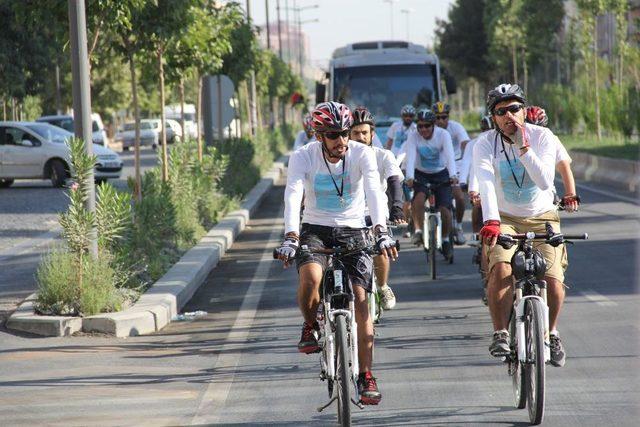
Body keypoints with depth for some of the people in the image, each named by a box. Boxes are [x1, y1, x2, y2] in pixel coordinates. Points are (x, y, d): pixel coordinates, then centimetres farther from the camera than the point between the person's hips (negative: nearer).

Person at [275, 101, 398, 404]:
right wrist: (291, 238, -42)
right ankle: (310, 327, -1)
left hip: (352, 231, 0)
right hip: (315, 229, 0)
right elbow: (293, 197, -27)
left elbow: (374, 192, -26)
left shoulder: (361, 154, -13)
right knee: (310, 279, -32)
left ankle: (366, 377, -4)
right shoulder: (302, 157, -14)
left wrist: (381, 232, -41)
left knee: (361, 300, -11)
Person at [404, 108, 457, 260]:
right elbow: (410, 157, -28)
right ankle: (418, 230, -19)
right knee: (419, 197, -31)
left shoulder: (443, 135, -18)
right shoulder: (414, 137, -16)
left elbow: (450, 155, -30)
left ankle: (445, 238, 11)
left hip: (441, 174, 0)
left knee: (444, 209, -12)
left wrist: (453, 175, -45)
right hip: (421, 174, 0)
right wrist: (409, 177, -44)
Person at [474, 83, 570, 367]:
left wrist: (522, 147, -31)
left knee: (554, 281, -14)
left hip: (542, 218, 1)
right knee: (501, 269, -29)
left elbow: (545, 181, -23)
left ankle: (551, 333, 14)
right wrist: (490, 221, -45)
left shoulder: (542, 137, -10)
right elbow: (486, 183, -29)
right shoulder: (485, 144, -12)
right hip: (504, 218, -1)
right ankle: (500, 333, -15)